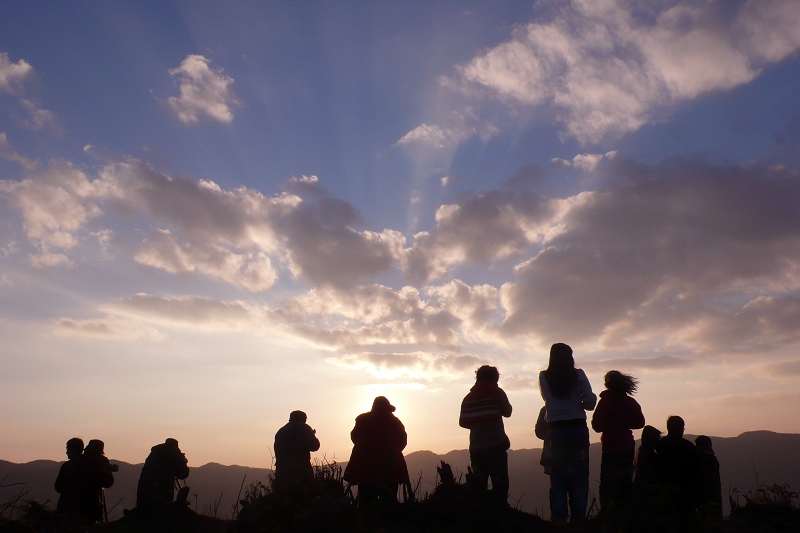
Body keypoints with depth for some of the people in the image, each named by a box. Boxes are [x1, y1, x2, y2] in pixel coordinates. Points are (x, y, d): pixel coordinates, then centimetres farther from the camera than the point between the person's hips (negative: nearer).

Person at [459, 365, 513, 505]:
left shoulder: (469, 397, 13)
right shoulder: (497, 392, 1)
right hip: (495, 443, -4)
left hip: (476, 445, 5)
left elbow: (463, 422, 11)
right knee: (500, 482, -5)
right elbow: (507, 412, 6)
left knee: (478, 483, 9)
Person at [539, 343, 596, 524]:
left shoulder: (544, 377, 0)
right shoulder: (578, 375, -4)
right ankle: (578, 519, 4)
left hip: (556, 431, 1)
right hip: (578, 429, -1)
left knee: (558, 478, 6)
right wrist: (578, 401, 12)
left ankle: (558, 519, 3)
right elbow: (590, 402, -7)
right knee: (579, 478, 5)